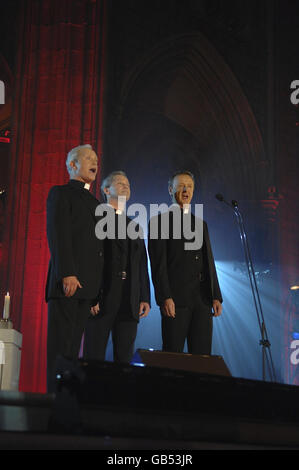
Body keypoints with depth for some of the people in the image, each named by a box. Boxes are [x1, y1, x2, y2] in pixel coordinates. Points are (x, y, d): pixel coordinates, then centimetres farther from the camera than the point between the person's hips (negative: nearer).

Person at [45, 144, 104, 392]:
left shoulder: (94, 202, 26)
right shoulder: (61, 193, 4)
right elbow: (58, 235, -9)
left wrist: (97, 288, 12)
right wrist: (67, 274, -20)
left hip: (88, 285, 7)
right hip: (67, 281, -7)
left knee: (73, 346, 4)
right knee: (60, 344, -8)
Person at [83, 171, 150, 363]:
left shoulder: (134, 226, 24)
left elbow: (142, 266, 20)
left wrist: (145, 298, 8)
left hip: (130, 302, 5)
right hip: (101, 300, -5)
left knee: (125, 358, 1)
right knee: (94, 358, -5)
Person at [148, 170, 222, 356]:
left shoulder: (201, 224, 22)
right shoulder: (159, 221, 4)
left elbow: (209, 262, 19)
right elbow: (158, 264, -5)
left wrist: (216, 297, 10)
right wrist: (165, 298, -15)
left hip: (203, 299, 5)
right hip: (176, 299, -5)